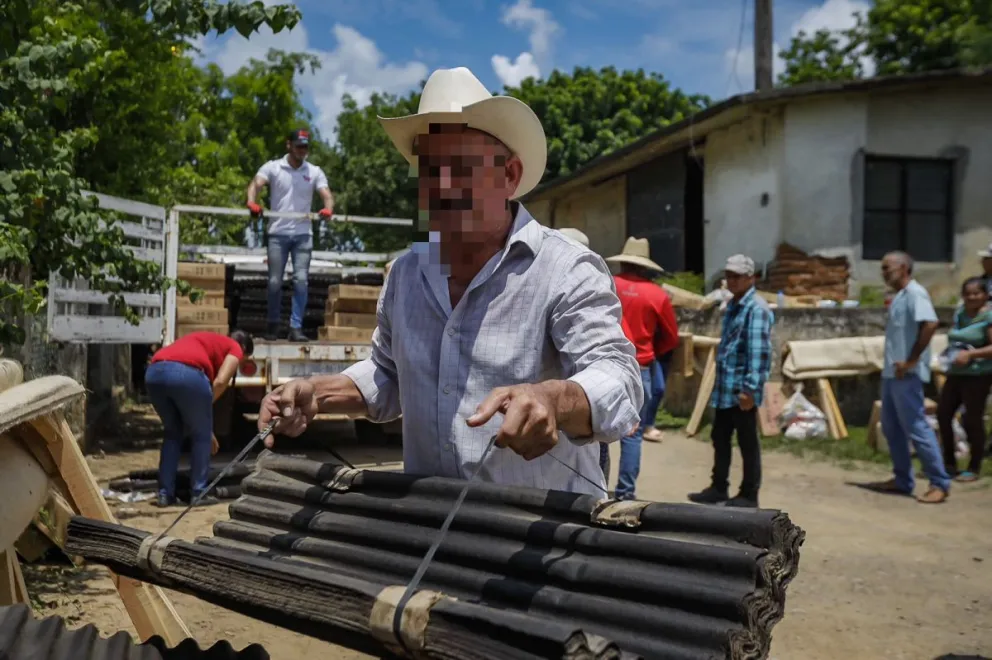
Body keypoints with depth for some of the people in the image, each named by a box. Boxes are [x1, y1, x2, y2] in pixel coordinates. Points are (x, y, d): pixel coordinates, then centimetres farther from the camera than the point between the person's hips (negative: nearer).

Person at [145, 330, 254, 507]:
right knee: (201, 434, 15)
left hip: (154, 372, 7)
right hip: (187, 373, -6)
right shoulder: (235, 348, 21)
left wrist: (207, 430, 49)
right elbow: (220, 381, 2)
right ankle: (199, 493, 18)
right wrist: (205, 406, 17)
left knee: (173, 433, 25)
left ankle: (165, 494, 23)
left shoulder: (203, 340, 41)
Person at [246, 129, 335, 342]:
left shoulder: (314, 172, 9)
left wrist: (328, 209, -25)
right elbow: (255, 184, -8)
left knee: (301, 280, -8)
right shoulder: (272, 167, 5)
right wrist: (252, 203, -30)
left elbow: (326, 194, -2)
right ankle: (273, 324, 18)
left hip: (303, 234, 1)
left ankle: (296, 327, -4)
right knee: (275, 281, 0)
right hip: (278, 233, -1)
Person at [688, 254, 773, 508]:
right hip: (724, 388, 9)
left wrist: (750, 388, -24)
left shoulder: (756, 309, -14)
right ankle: (718, 488, 28)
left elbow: (759, 352, -20)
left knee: (747, 443, 2)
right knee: (719, 439, 16)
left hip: (742, 390, -9)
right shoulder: (732, 305, 16)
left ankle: (749, 495, 13)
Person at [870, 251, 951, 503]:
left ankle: (940, 484, 0)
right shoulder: (899, 296, 17)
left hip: (906, 375, -10)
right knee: (891, 428, 13)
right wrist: (892, 364, 12)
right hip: (891, 373, 10)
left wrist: (911, 361, -23)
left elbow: (930, 324, -25)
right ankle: (902, 480, 21)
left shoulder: (915, 293, -12)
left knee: (916, 428, -7)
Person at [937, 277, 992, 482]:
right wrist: (952, 349, 6)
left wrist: (971, 354, -26)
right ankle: (949, 463, 19)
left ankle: (974, 468, 10)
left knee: (972, 419, -3)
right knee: (943, 414, 6)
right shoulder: (959, 313, 12)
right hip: (955, 373, 8)